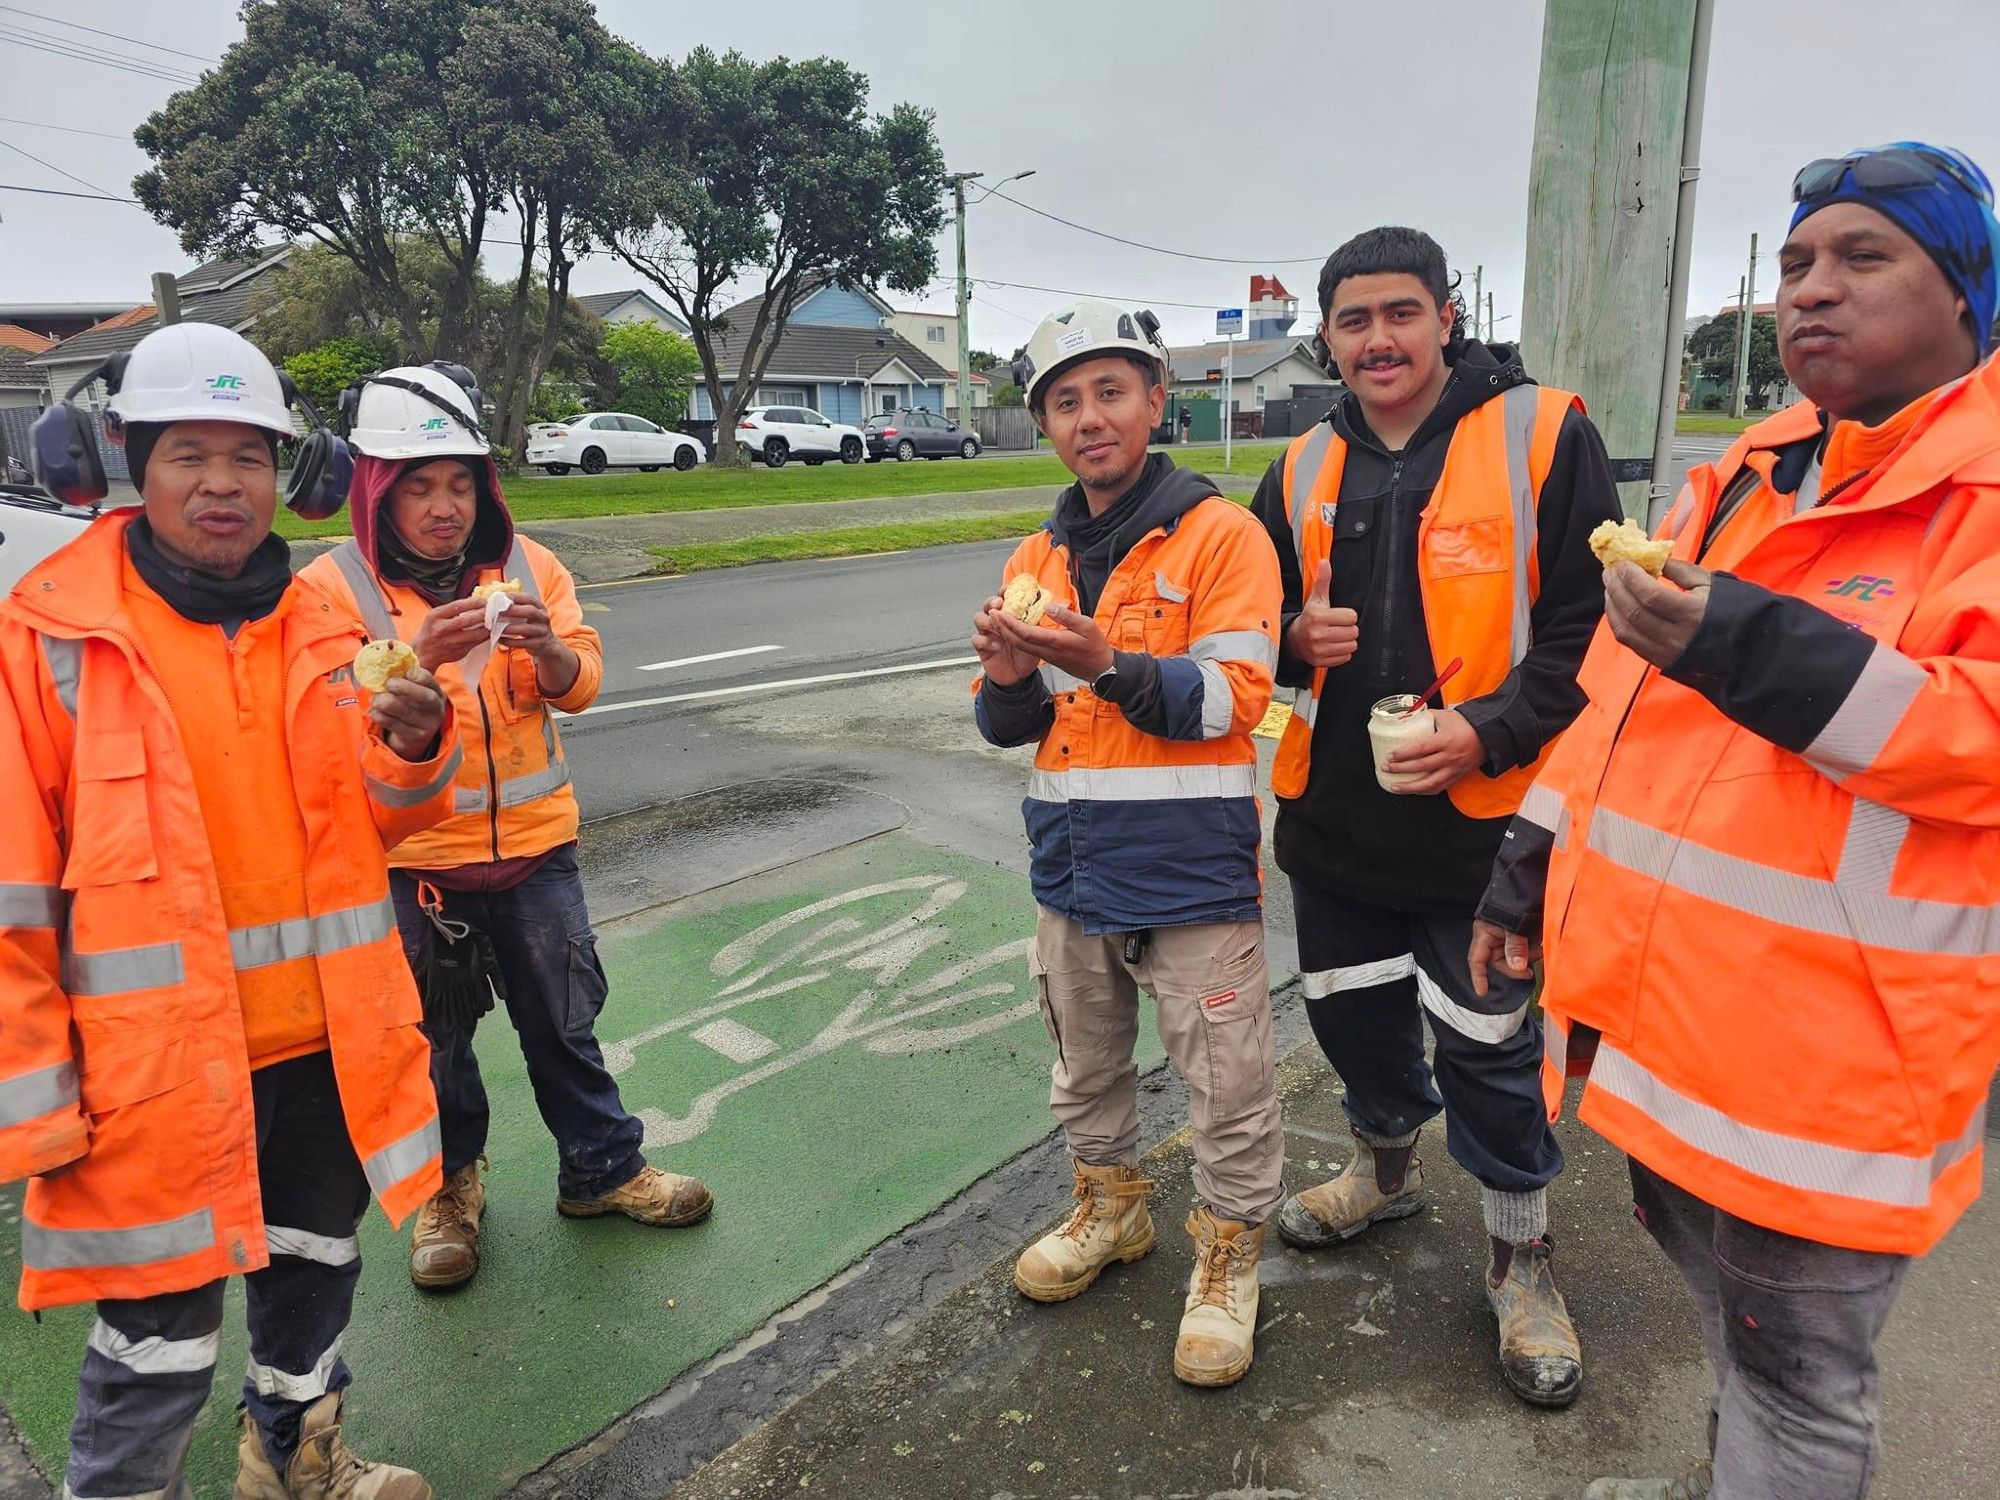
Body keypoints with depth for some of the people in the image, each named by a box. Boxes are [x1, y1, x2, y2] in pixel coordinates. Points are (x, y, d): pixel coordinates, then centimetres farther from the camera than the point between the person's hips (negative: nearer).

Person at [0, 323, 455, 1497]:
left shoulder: (319, 624, 3)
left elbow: (377, 820, 8)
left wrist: (413, 748, -15)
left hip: (324, 1038, 6)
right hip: (159, 1064, -5)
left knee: (316, 1267, 24)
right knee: (162, 1340, 8)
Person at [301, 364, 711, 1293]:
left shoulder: (527, 564, 1)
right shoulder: (334, 588, -7)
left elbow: (580, 685, -2)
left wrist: (547, 646, -24)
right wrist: (420, 658, -31)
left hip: (534, 842, 2)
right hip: (408, 859, -2)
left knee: (565, 1019, 14)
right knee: (434, 1035, 14)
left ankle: (603, 1168, 31)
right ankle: (449, 1186, 36)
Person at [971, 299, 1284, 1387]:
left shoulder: (1220, 535, -8)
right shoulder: (1038, 558, 9)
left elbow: (1233, 698, -17)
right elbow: (1010, 728, 10)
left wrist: (1107, 664, -29)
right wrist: (1011, 679, -13)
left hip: (1191, 868, -6)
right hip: (1073, 864, 6)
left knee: (1227, 1082, 6)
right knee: (1084, 1066, 21)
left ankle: (1227, 1260, 28)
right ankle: (1110, 1211, 44)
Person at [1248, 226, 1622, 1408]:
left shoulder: (1542, 436, -7)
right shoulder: (1307, 469, 8)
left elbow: (1589, 626, -8)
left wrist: (1491, 731, -21)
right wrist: (1297, 637, -7)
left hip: (1480, 816, -5)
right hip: (1334, 812, 5)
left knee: (1487, 1047, 6)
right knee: (1352, 1012, 19)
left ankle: (1523, 1261, 31)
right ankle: (1387, 1169, 48)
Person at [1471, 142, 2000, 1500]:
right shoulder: (1741, 481, 12)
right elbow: (1619, 694, 15)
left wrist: (1761, 654, -28)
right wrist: (1531, 866, 14)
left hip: (1831, 1046, -7)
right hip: (1665, 996, 7)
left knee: (1795, 1373, 11)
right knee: (1712, 1273, 26)